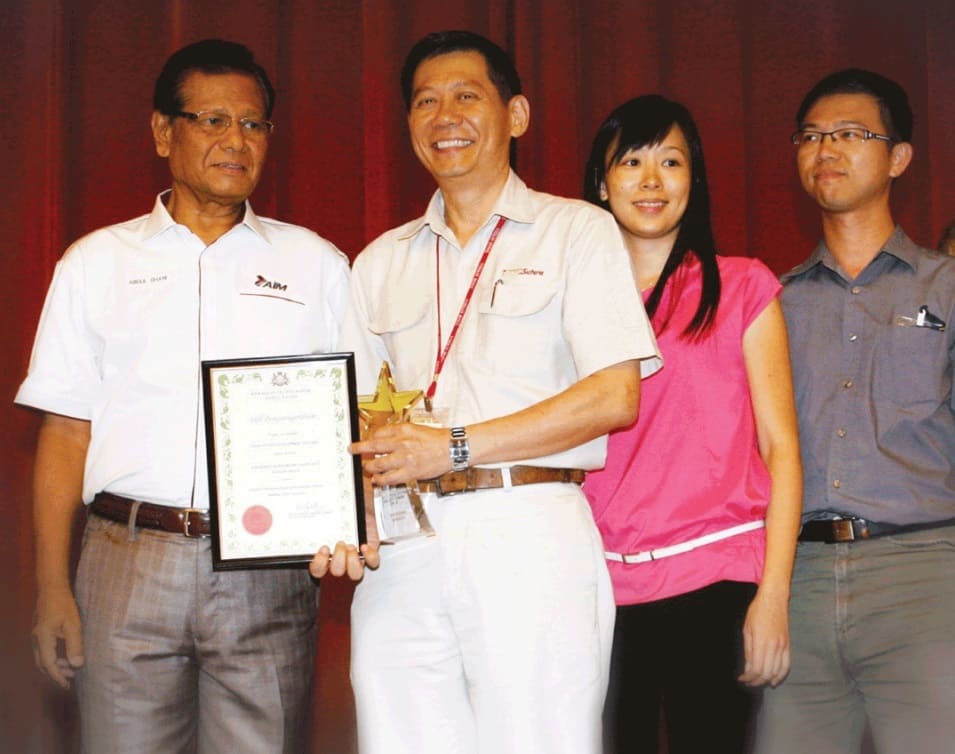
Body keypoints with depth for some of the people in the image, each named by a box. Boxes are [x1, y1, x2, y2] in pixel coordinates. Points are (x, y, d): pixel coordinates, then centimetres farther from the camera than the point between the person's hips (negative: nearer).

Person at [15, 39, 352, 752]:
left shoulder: (317, 265, 12)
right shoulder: (96, 263, 12)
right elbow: (66, 430, 9)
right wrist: (52, 587, 1)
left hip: (269, 570, 0)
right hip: (127, 559, 0)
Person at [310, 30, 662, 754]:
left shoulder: (577, 232, 5)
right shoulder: (381, 262, 19)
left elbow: (615, 397, -6)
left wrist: (456, 448, -11)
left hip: (528, 537, -4)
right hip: (400, 550, 4)